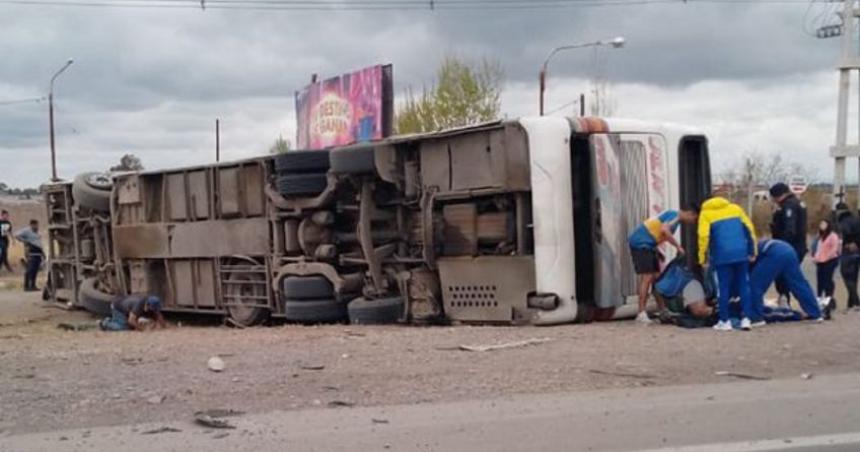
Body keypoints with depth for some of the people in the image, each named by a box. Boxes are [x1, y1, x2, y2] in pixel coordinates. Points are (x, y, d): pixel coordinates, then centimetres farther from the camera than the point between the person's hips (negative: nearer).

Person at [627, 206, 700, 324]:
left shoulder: (672, 215, 19)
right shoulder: (675, 215, -10)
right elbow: (664, 230, -28)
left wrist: (657, 252, 17)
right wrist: (678, 246, -20)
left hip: (646, 245, 10)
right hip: (641, 243, -10)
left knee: (656, 277, 11)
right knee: (647, 277, -13)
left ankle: (662, 311, 16)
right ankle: (641, 314, -14)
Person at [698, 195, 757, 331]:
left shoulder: (706, 213, 8)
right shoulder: (735, 208, 19)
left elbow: (704, 236, -5)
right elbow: (749, 229, 13)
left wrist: (703, 259, -1)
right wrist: (752, 252, 17)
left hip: (722, 256, -3)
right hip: (741, 254, 3)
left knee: (723, 288, 4)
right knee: (744, 286, 11)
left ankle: (725, 321, 6)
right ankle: (745, 318, 8)